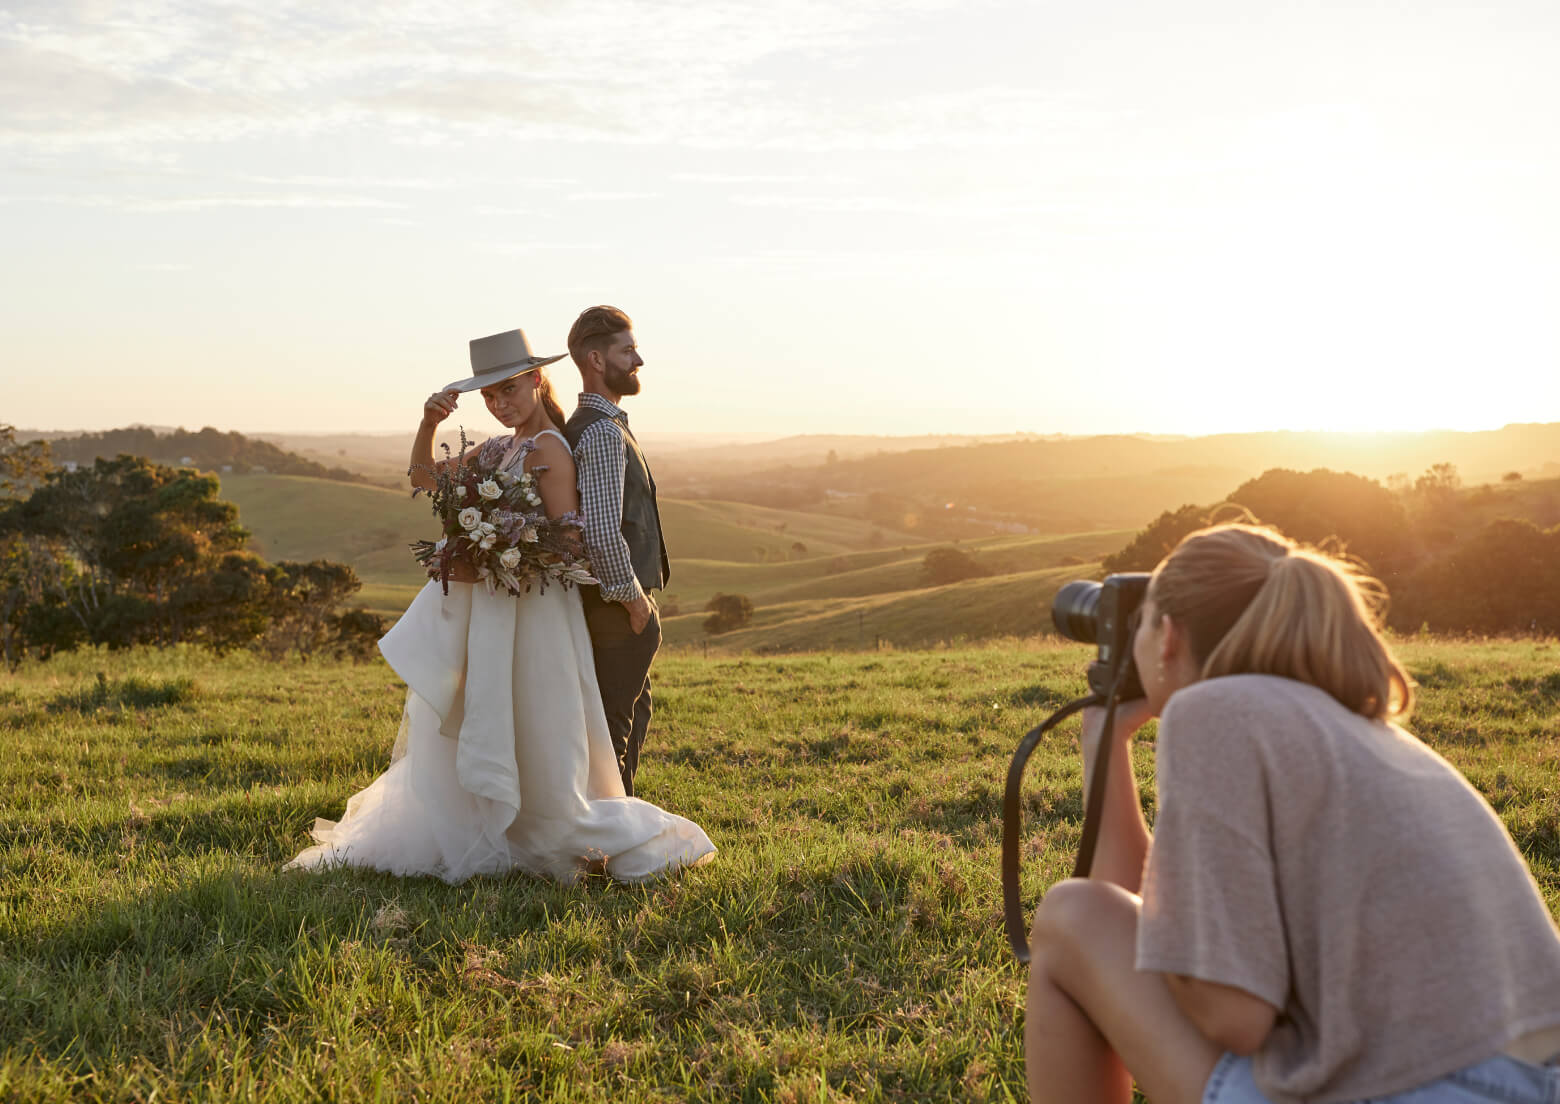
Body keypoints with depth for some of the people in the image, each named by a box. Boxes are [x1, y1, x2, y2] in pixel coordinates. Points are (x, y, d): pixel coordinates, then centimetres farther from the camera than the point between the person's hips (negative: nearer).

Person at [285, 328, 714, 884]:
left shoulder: (547, 449, -15)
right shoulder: (504, 449, 12)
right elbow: (425, 477, 17)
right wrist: (429, 423, 0)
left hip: (533, 615, -9)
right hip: (496, 614, 9)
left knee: (540, 760, -2)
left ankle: (638, 842, 8)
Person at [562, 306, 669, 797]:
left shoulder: (588, 425, 14)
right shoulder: (602, 433, -20)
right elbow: (601, 534, -28)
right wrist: (633, 598, -16)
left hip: (620, 605, 10)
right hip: (622, 609, -10)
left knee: (634, 715, 21)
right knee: (615, 726, -1)